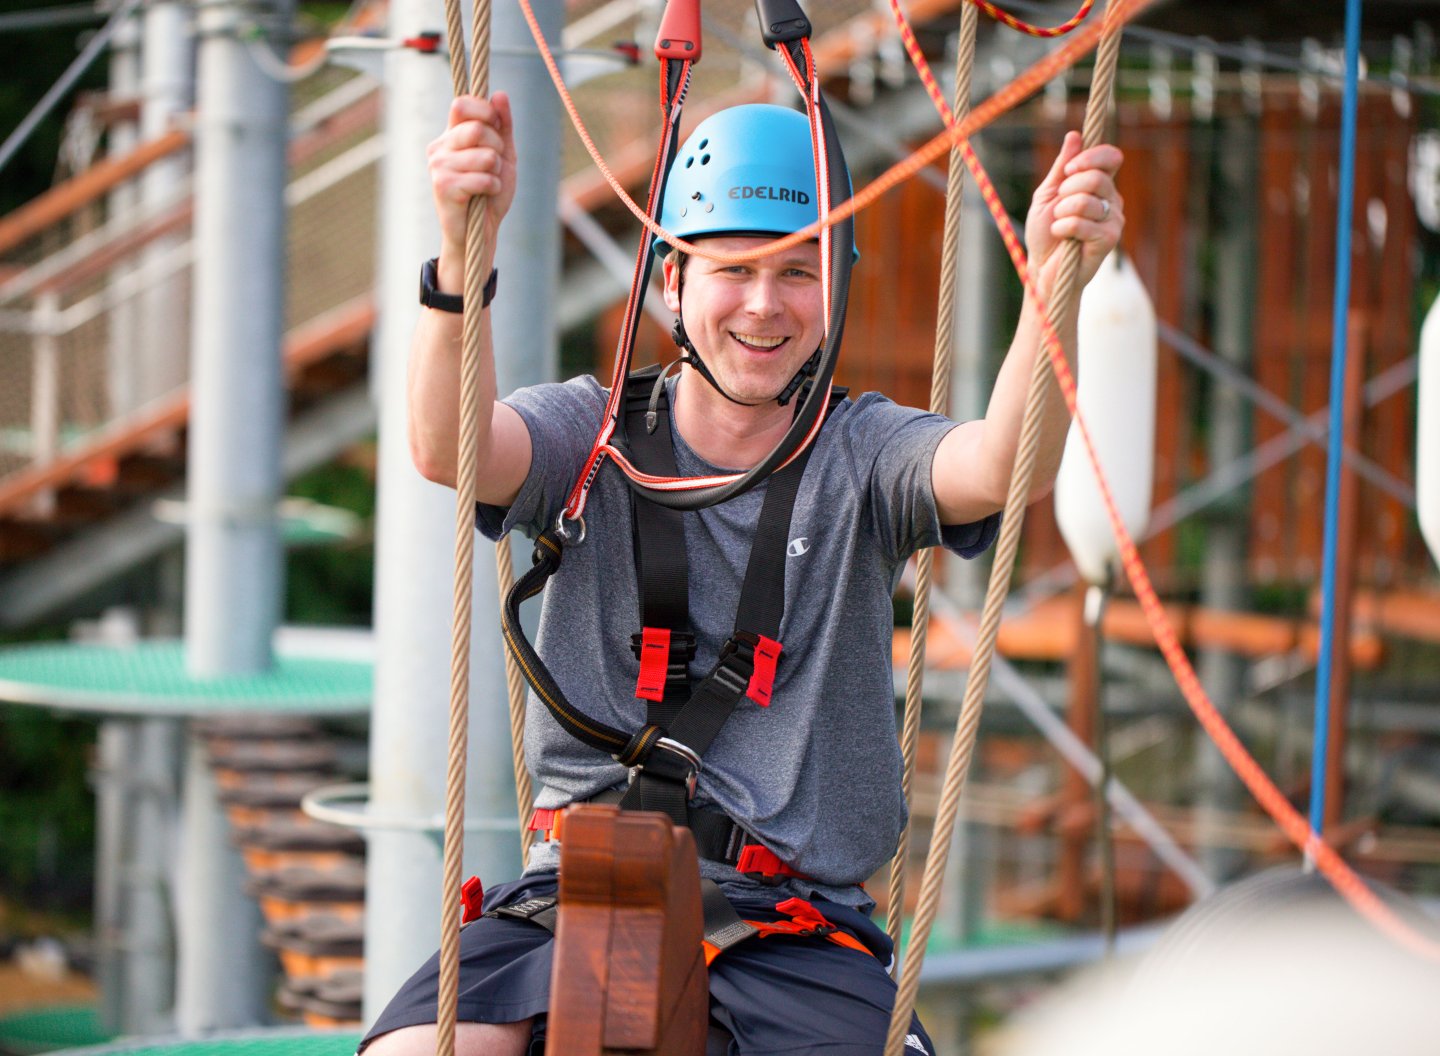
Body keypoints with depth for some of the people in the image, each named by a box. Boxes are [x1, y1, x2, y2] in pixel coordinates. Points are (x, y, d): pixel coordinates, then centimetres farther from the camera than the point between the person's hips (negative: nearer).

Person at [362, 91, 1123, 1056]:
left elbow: (1007, 468, -15)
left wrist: (1056, 283, -34)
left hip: (797, 920, 0)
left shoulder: (861, 454, 6)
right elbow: (448, 448, -15)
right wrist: (463, 254, -34)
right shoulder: (596, 436, 6)